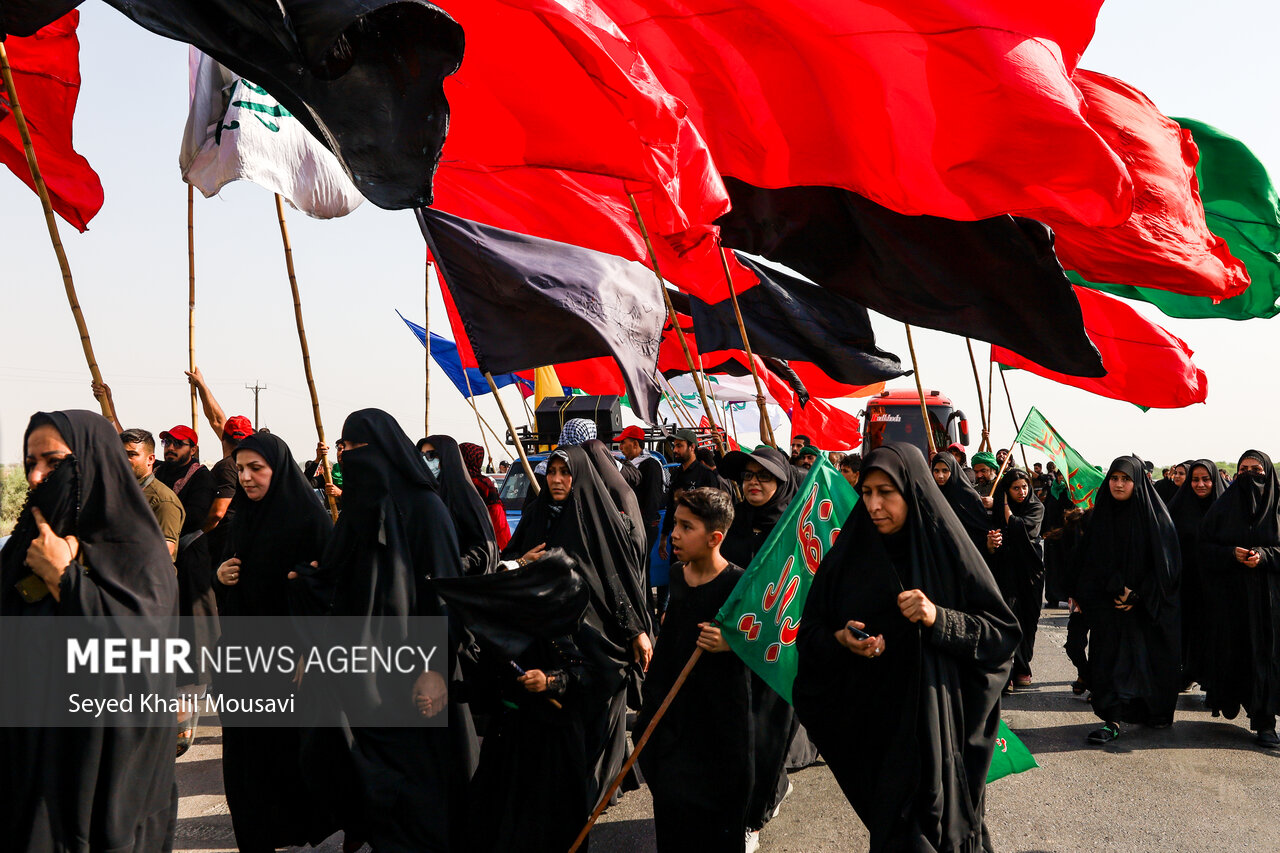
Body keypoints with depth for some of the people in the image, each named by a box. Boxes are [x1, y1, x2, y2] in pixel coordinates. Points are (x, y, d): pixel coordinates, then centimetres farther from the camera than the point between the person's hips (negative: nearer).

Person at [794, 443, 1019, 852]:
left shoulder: (947, 550, -6)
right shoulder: (848, 554, 2)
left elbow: (1002, 633, -6)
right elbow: (809, 632, 6)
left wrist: (940, 620, -21)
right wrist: (839, 641, -15)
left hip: (935, 723, -2)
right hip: (869, 721, 2)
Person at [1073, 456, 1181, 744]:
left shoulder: (1154, 514, -5)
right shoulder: (1101, 514, 4)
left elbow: (1166, 563, -7)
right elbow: (1093, 559, 2)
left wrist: (1138, 596, -12)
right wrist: (1119, 588, -10)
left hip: (1148, 606, -2)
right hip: (1108, 603, 2)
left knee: (1148, 655, 4)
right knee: (1111, 656, -3)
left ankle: (1155, 711, 23)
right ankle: (1113, 718, 0)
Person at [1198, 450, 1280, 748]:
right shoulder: (1223, 506, 5)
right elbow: (1205, 546, 3)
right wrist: (1231, 554, -15)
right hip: (1229, 593, 1)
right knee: (1231, 651, 4)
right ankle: (1229, 701, 24)